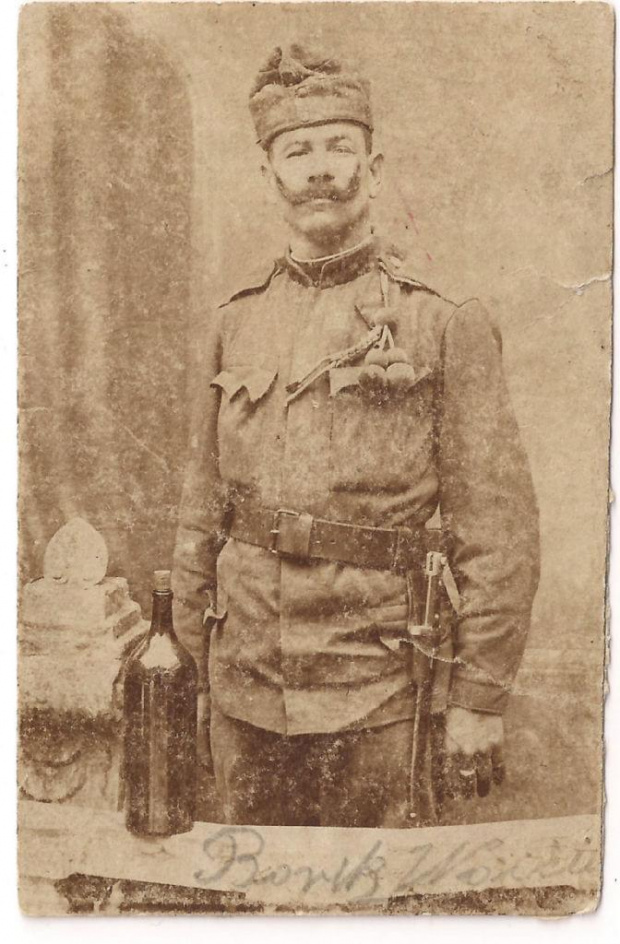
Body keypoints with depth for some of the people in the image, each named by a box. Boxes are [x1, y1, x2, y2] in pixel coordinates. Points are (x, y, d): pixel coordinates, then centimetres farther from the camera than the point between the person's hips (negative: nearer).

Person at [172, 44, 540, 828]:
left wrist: (477, 700, -7)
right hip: (243, 688, 4)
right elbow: (201, 514, 10)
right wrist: (188, 670, 11)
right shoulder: (230, 328, 5)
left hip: (372, 695, -3)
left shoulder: (446, 327, -6)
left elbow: (499, 535, -7)